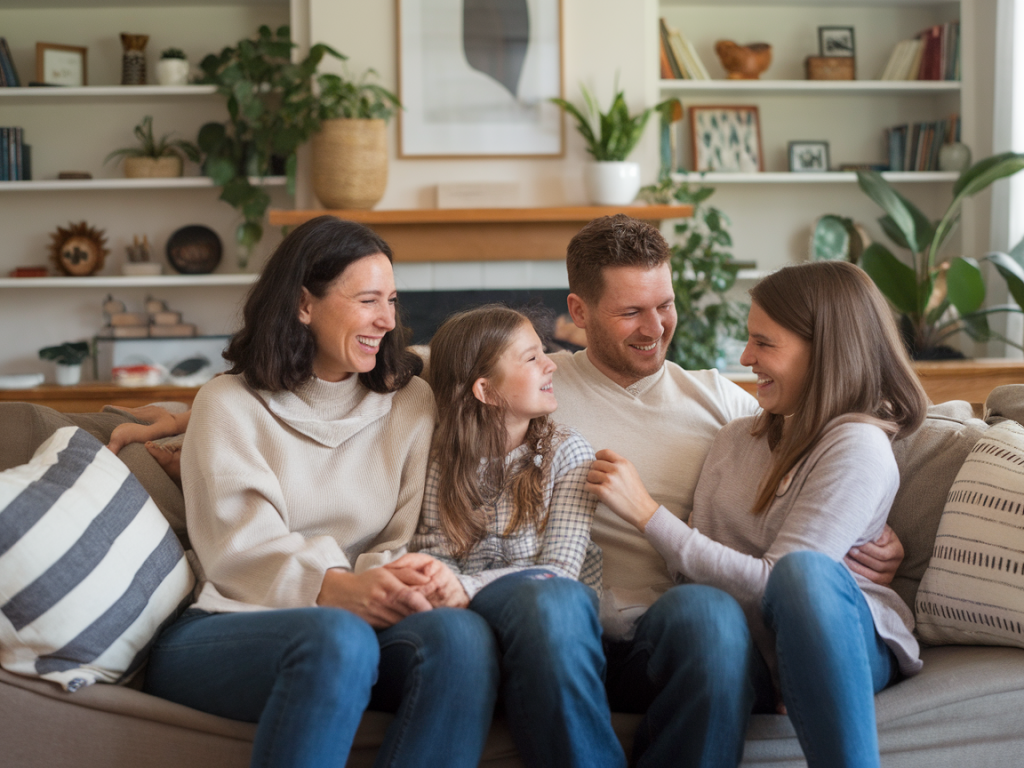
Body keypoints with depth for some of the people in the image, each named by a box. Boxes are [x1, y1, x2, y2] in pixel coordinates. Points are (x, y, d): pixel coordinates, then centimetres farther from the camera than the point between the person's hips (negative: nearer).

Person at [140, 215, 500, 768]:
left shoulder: (409, 402, 17)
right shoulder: (230, 404, 7)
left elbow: (414, 539, 6)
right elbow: (241, 547, -9)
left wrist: (424, 578, -21)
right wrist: (337, 588, -30)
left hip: (358, 619, 3)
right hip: (227, 627, -3)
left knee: (459, 631, -31)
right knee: (339, 637, -37)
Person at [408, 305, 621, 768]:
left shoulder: (566, 452, 6)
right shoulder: (447, 463, 11)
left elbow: (559, 569, -5)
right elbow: (436, 553, 4)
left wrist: (465, 588, -19)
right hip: (472, 612, 0)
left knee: (552, 599, -39)